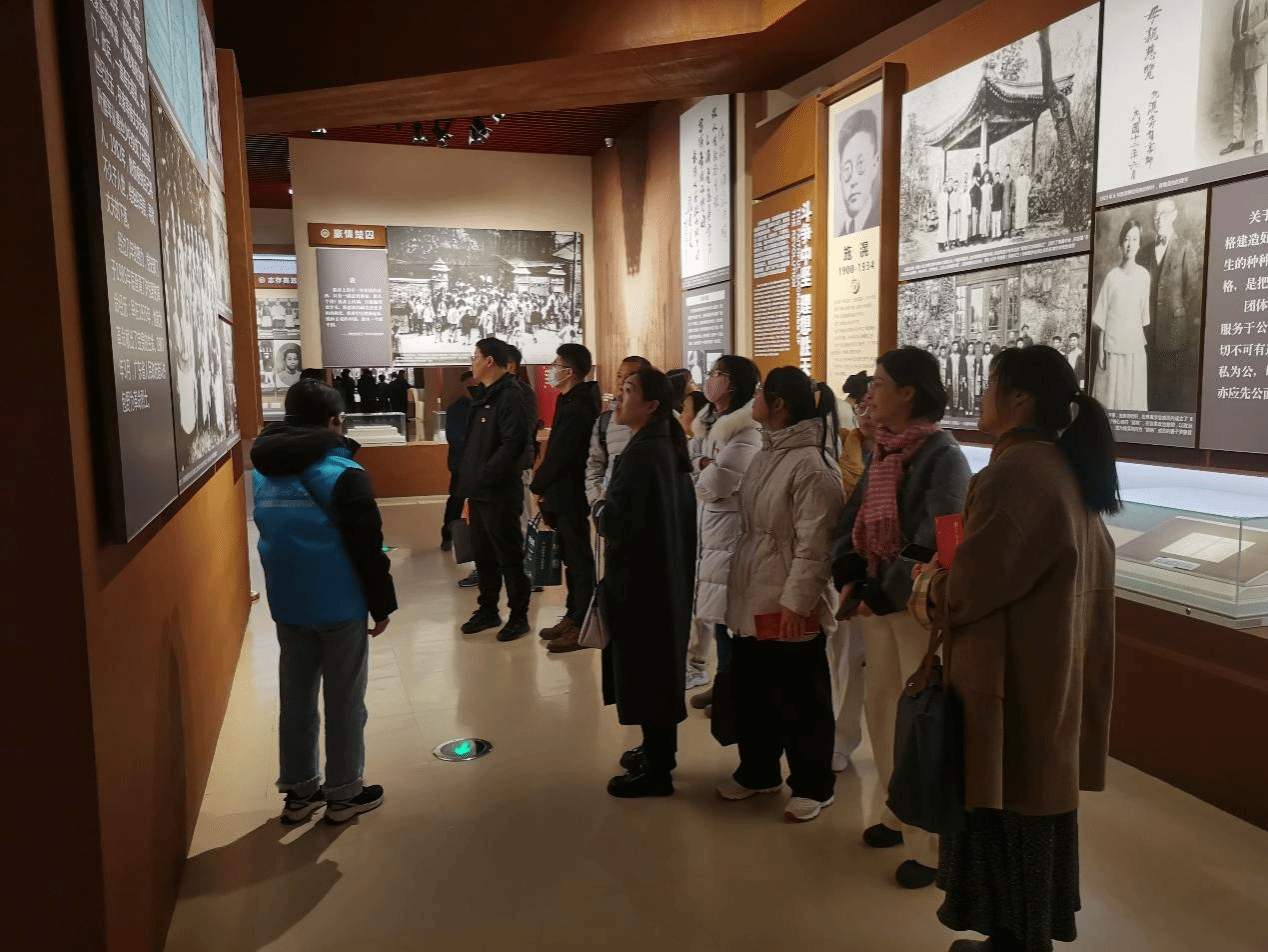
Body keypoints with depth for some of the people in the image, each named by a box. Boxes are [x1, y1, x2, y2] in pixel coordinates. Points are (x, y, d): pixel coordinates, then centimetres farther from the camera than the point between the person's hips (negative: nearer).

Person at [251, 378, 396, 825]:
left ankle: (299, 790, 25)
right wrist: (382, 603, -6)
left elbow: (270, 535, 15)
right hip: (338, 604, -6)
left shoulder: (262, 471, 6)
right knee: (344, 700, 7)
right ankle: (343, 792, 17)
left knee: (295, 698, 14)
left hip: (286, 603, 6)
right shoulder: (341, 472, -15)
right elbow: (367, 546, -15)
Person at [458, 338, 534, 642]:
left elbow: (513, 443, -23)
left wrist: (484, 475, -21)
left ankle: (519, 616, 11)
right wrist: (469, 478, 10)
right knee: (483, 553, 16)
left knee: (509, 556, 0)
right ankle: (488, 610, 29)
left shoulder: (510, 395, -14)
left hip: (499, 493, -9)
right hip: (479, 491, 9)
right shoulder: (483, 395, 16)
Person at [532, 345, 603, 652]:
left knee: (579, 559, -1)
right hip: (566, 492, 10)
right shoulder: (573, 400, 11)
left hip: (570, 494, -10)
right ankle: (573, 617, 26)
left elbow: (559, 454, -20)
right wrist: (544, 486, 8)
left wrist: (538, 486, -7)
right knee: (572, 558, 16)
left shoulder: (576, 407, -20)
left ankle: (582, 626, 7)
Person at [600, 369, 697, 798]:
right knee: (659, 666, 19)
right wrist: (611, 516, 8)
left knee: (643, 671, 2)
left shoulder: (641, 453, -22)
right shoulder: (666, 446, 8)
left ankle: (656, 770, 14)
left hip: (640, 577, -10)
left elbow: (617, 522, -25)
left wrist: (601, 516, -5)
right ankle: (660, 750, 34)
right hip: (664, 572, 10)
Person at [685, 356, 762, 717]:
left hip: (731, 528, -9)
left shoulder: (747, 431, -18)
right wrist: (703, 464, -11)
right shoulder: (709, 423, 15)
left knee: (732, 611, 0)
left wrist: (700, 471, -3)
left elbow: (716, 485, -23)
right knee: (718, 609, 15)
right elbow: (691, 464, 10)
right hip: (708, 526, 9)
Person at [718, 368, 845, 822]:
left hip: (790, 605, -9)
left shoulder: (812, 465, -20)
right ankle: (757, 771, 38)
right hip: (755, 598, 10)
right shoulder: (767, 454, 11)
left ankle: (813, 785, 25)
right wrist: (739, 586, 18)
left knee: (801, 699, 7)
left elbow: (814, 543, -22)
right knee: (751, 691, 20)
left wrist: (796, 602, -23)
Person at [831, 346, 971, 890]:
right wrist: (848, 577, -5)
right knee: (882, 713, 16)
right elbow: (853, 518, 10)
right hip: (875, 600, 8)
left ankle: (933, 844, 14)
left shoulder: (943, 455, -14)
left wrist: (884, 594, -16)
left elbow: (934, 541, -20)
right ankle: (896, 814, 35)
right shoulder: (882, 450, 10)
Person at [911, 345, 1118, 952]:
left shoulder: (1015, 470, -21)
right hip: (1052, 670, 10)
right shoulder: (1066, 468, 9)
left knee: (1004, 816, 5)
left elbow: (969, 587, -21)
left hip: (1010, 677, -10)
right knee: (1035, 803, 19)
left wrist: (930, 587, 1)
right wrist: (949, 576, 10)